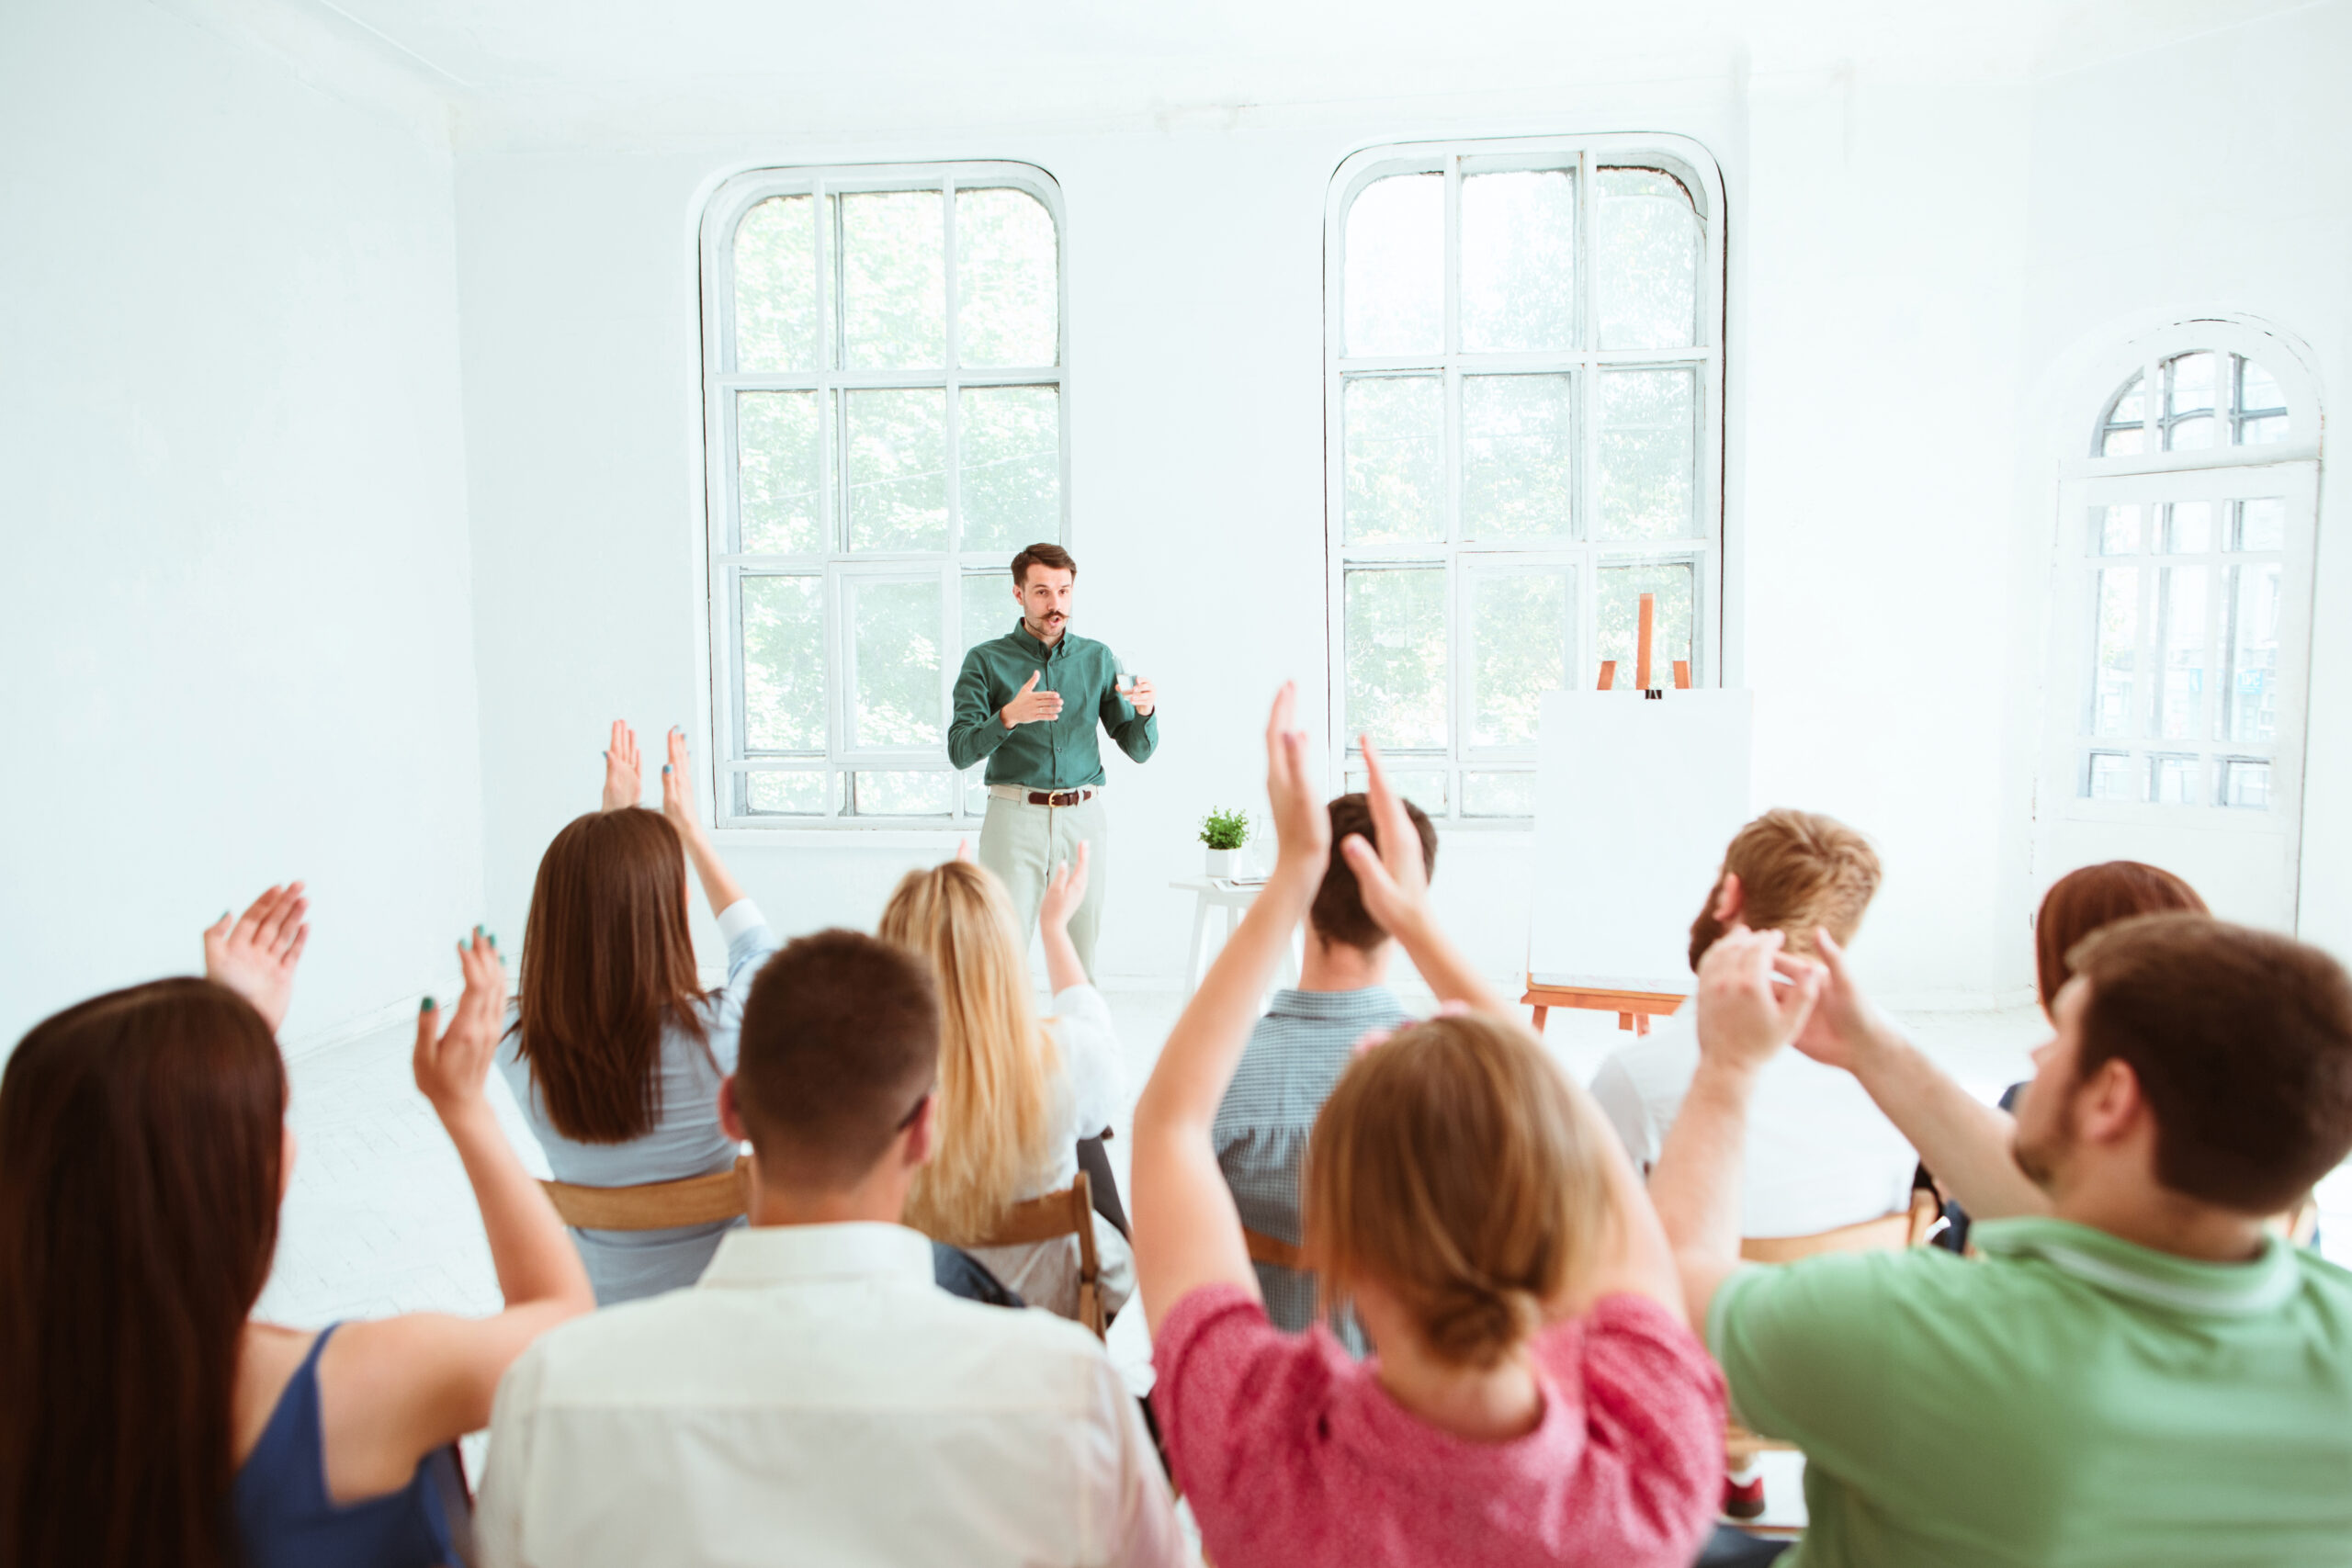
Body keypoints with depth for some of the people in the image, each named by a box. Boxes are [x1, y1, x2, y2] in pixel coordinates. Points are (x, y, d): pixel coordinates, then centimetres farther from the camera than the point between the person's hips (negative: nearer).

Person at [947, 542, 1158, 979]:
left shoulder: (1097, 658, 12)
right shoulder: (986, 660, 4)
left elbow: (1139, 749, 10)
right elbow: (960, 751, -6)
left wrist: (1146, 711, -12)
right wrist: (1010, 716, -23)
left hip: (1084, 817, 2)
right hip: (1015, 813, -2)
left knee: (1080, 958, 4)